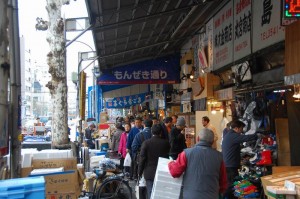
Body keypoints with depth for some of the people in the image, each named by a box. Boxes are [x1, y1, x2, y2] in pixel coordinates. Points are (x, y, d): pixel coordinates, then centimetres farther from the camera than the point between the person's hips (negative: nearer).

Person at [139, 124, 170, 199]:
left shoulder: (146, 143, -8)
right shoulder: (166, 143, -5)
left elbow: (142, 158, -5)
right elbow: (168, 157, 5)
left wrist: (140, 172, 3)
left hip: (149, 173, -1)